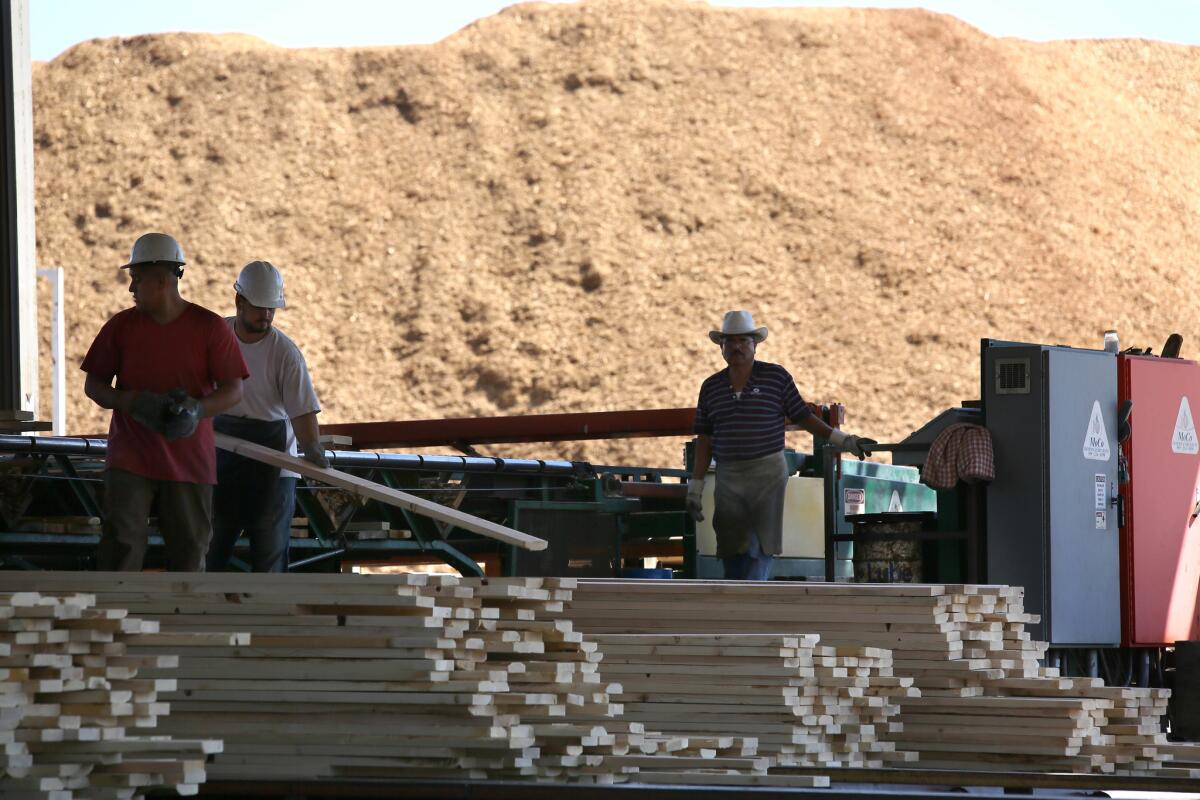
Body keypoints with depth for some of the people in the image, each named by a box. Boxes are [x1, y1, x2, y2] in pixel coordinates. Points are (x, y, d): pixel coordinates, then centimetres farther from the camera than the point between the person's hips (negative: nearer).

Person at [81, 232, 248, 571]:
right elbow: (93, 386, 8)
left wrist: (197, 410, -22)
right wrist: (133, 403, -13)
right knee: (121, 547, -11)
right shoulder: (121, 326, 5)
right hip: (130, 459, 0)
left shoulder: (210, 327, -1)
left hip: (189, 463, 0)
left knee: (189, 552, 4)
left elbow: (234, 389, -1)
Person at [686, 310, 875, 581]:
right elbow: (704, 440, 11)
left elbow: (803, 417, 4)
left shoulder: (775, 376, 1)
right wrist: (695, 487, 7)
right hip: (728, 475, 3)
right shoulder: (711, 386, 9)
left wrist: (843, 440, -3)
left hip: (768, 474, -3)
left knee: (760, 549, -7)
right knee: (731, 554, 1)